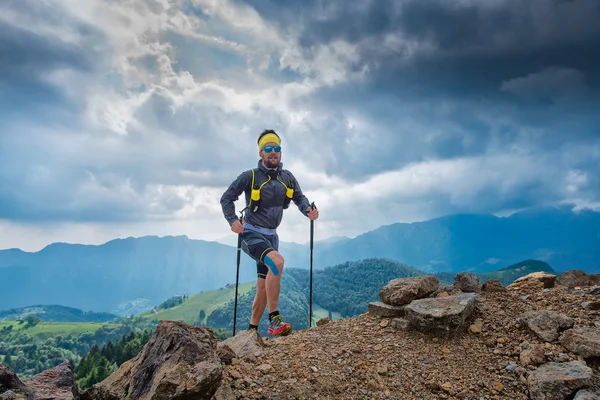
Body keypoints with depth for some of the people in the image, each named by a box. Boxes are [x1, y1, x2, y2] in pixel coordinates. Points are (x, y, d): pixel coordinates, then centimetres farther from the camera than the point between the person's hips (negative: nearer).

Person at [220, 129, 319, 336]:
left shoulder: (287, 177, 3)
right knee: (277, 261, -33)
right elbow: (227, 197, -4)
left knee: (263, 288, 9)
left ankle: (252, 329, 28)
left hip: (271, 235, 6)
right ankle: (274, 319, -25)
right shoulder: (250, 176, -9)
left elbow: (300, 198, 9)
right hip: (251, 234, -6)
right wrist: (232, 220, -20)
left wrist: (309, 210, -14)